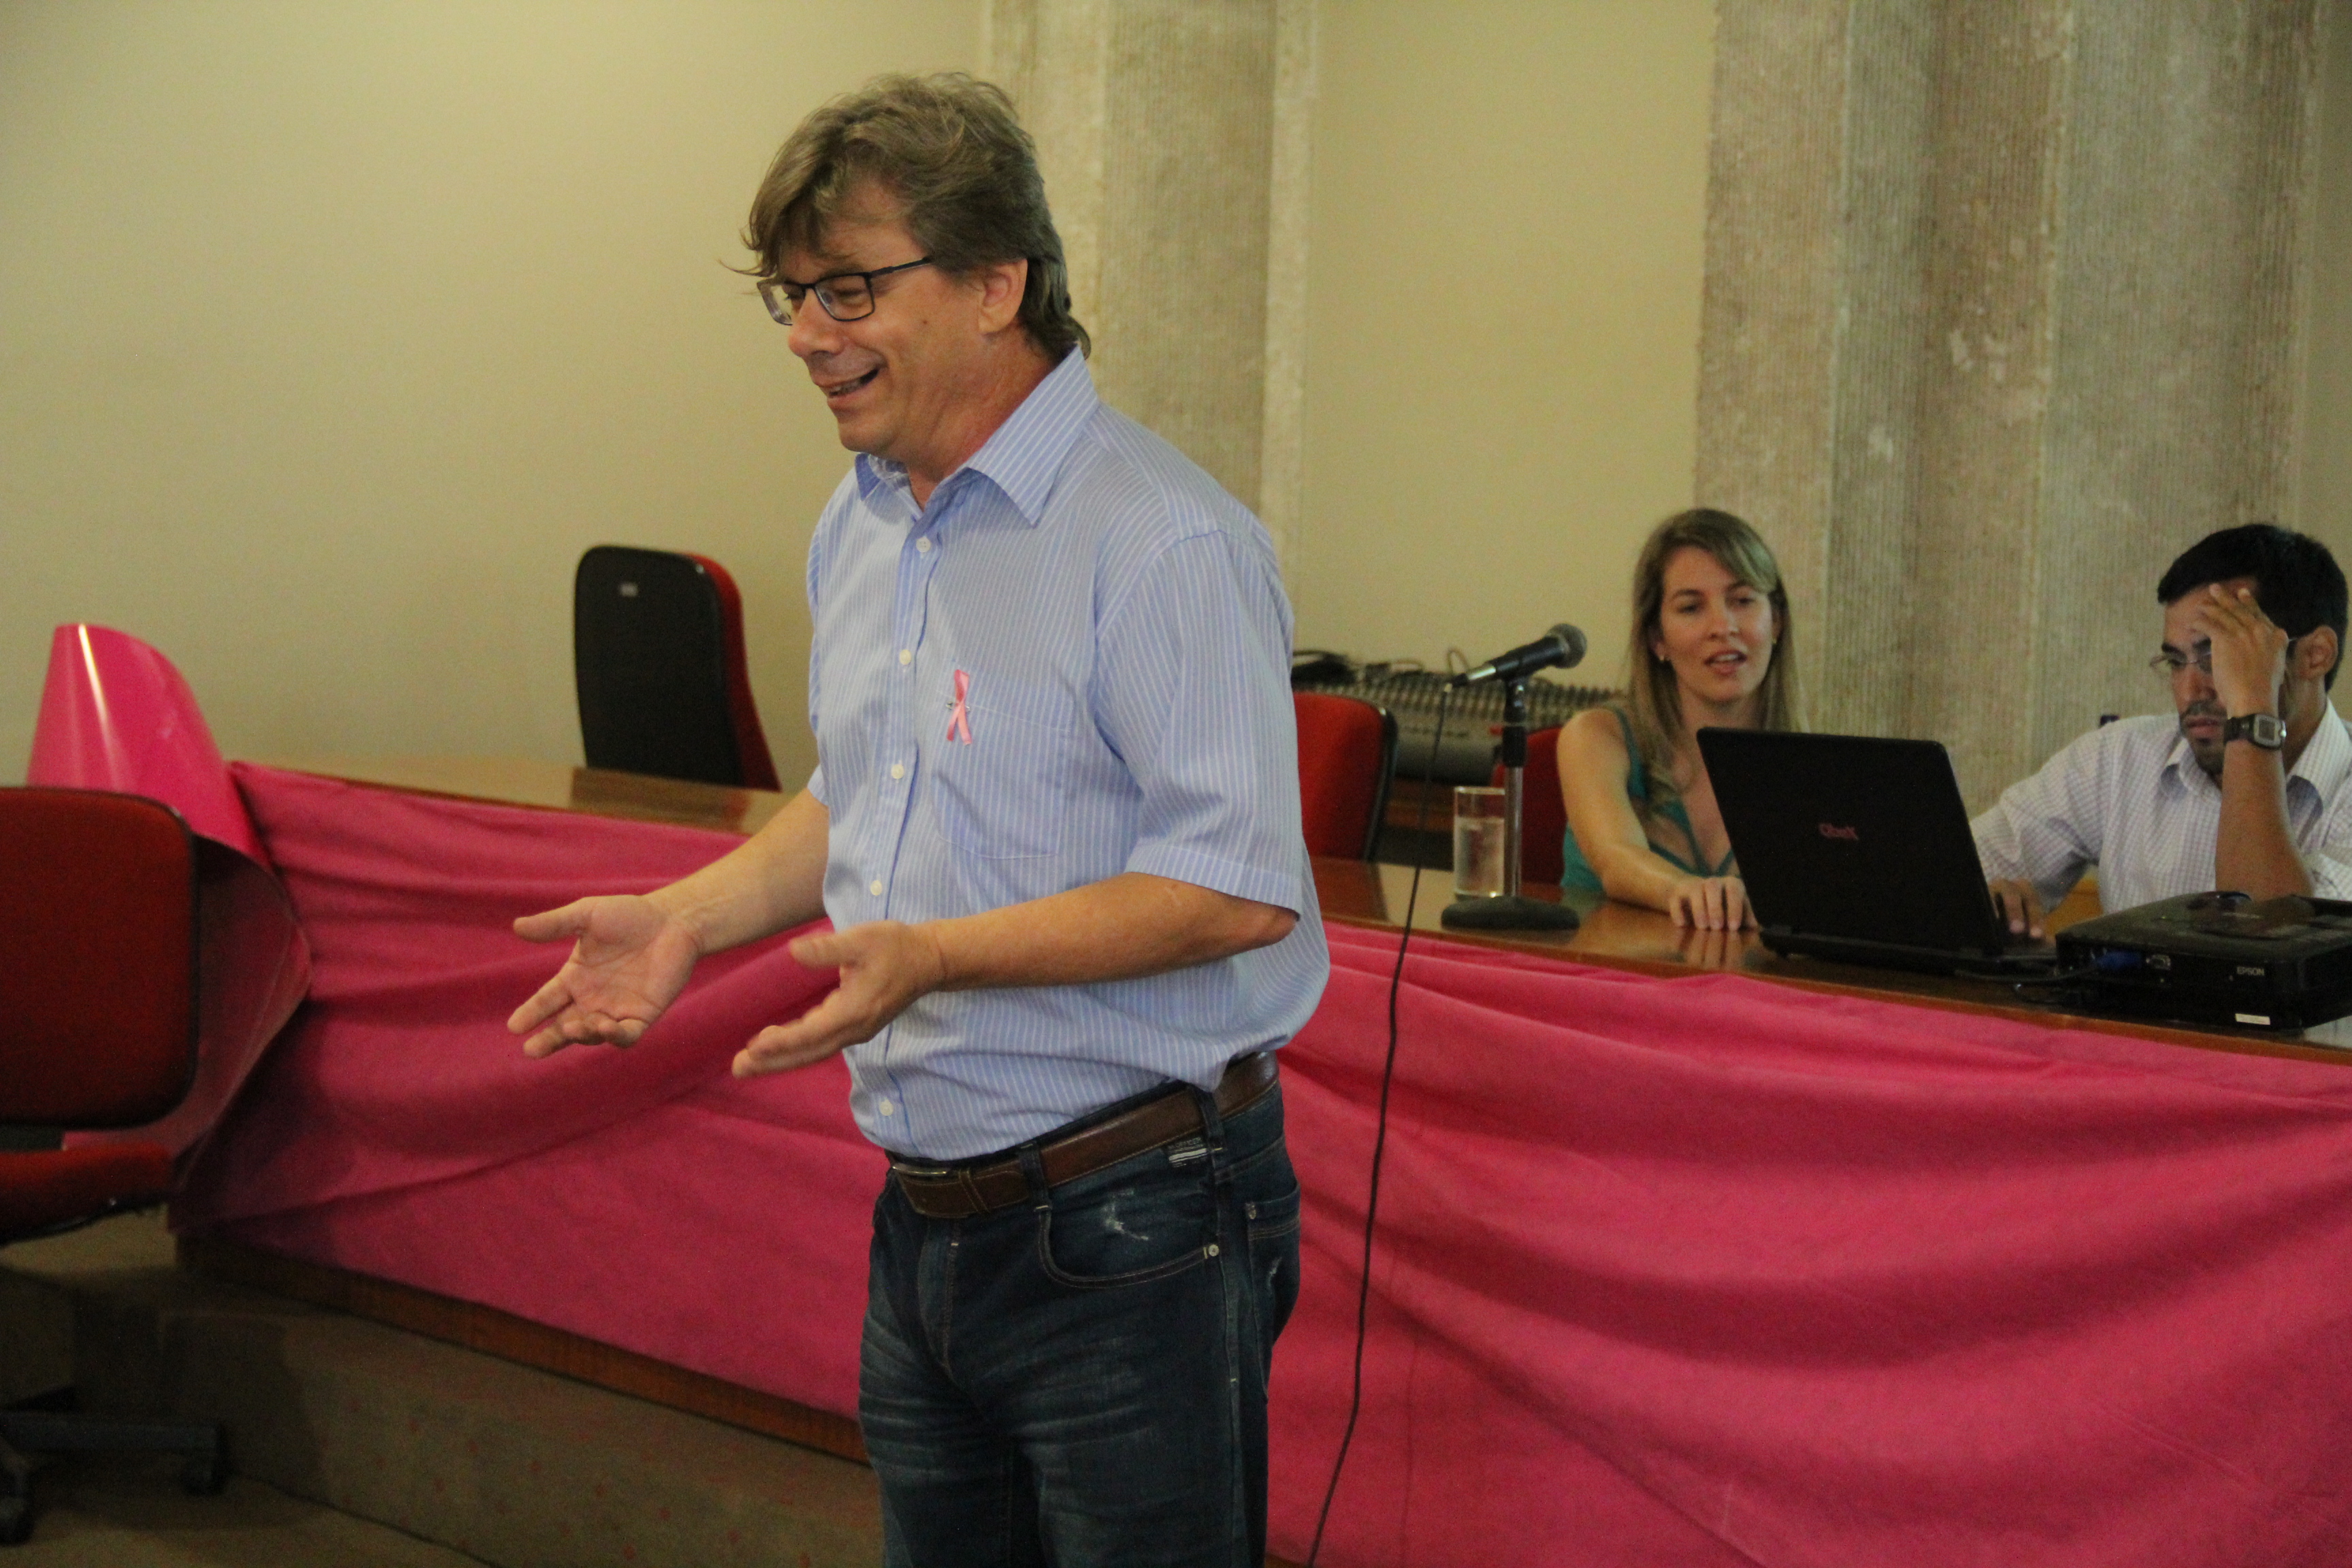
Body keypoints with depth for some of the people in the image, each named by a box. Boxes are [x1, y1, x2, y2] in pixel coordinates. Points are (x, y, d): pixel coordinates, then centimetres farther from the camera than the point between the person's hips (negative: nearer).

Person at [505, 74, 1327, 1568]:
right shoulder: (860, 529, 12)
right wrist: (691, 915, 9)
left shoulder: (1163, 540, -17)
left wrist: (938, 955, -28)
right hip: (925, 1221, 8)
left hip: (1129, 1232, -8)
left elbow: (1241, 887, -22)